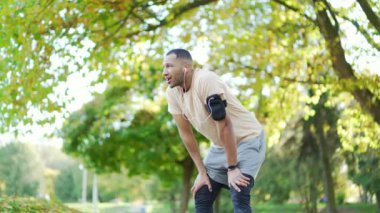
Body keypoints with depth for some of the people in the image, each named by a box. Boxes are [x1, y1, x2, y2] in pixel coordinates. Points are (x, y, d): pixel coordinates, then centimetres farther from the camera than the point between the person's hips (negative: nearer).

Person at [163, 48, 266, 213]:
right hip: (219, 146, 8)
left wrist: (232, 168, -25)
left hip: (247, 139, -8)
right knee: (201, 197, 6)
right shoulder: (172, 92, -8)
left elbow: (224, 124, -29)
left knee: (239, 197, -22)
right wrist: (202, 172, -3)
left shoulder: (205, 80, -29)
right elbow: (185, 133, -3)